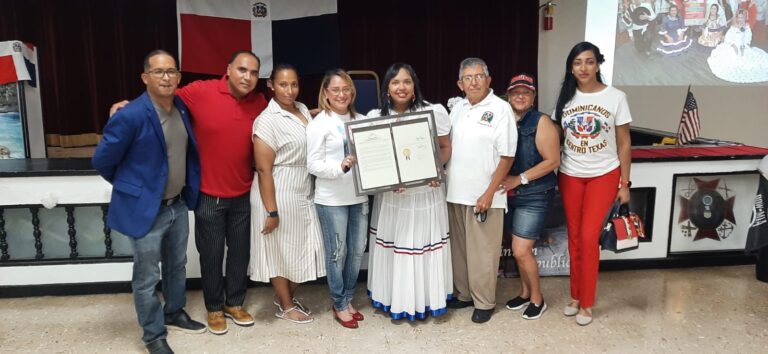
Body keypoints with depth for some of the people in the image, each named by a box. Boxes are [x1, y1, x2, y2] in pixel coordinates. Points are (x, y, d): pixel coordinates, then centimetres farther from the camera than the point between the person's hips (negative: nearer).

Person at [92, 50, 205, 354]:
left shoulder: (182, 108, -1)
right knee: (147, 278, 7)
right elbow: (101, 160, -12)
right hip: (145, 209, -6)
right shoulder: (130, 116, -22)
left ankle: (174, 312, 43)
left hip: (178, 205, 6)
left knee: (177, 266, 22)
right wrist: (131, 188, 2)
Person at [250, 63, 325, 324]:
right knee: (281, 251, 9)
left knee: (302, 249, 15)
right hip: (278, 195, -7)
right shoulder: (267, 120, -17)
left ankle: (287, 296, 37)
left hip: (303, 194, 7)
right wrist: (271, 211, -18)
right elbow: (264, 169, -18)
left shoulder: (303, 109, 6)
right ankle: (286, 306, 28)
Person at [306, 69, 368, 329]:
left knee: (357, 251, 13)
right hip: (331, 199, -5)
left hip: (359, 196, 5)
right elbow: (313, 165, -12)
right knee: (337, 252, 5)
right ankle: (339, 305, 21)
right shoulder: (319, 124, -7)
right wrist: (340, 166, -25)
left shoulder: (361, 120, 7)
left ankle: (348, 300, 30)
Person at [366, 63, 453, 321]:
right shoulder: (375, 117, -2)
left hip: (426, 193, -1)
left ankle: (423, 299, 27)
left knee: (424, 246, 8)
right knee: (393, 246, 10)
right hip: (391, 195, 2)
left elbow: (445, 148, 2)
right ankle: (396, 299, 28)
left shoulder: (433, 112, -8)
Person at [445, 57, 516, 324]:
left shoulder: (501, 109, -9)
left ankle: (484, 302, 18)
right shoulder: (457, 108, 10)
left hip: (483, 195, -6)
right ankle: (464, 294, 31)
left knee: (482, 253, 3)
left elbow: (507, 156, -11)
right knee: (459, 249, 16)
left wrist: (489, 194, -15)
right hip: (455, 193, 6)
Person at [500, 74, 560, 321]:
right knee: (519, 249, 13)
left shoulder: (541, 122, -10)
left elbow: (552, 160, -14)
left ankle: (537, 299, 14)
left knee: (521, 251, -7)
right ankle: (525, 293, 31)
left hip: (535, 196, -5)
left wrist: (519, 179, -17)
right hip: (510, 195, 5)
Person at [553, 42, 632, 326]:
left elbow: (624, 144, -2)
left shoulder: (615, 97, -6)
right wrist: (553, 175, 2)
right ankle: (576, 295, 23)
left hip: (604, 175, -3)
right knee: (574, 237, 8)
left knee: (588, 237, -6)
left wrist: (624, 184, -3)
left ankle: (586, 303, 8)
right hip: (570, 176, 3)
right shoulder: (565, 98, 1)